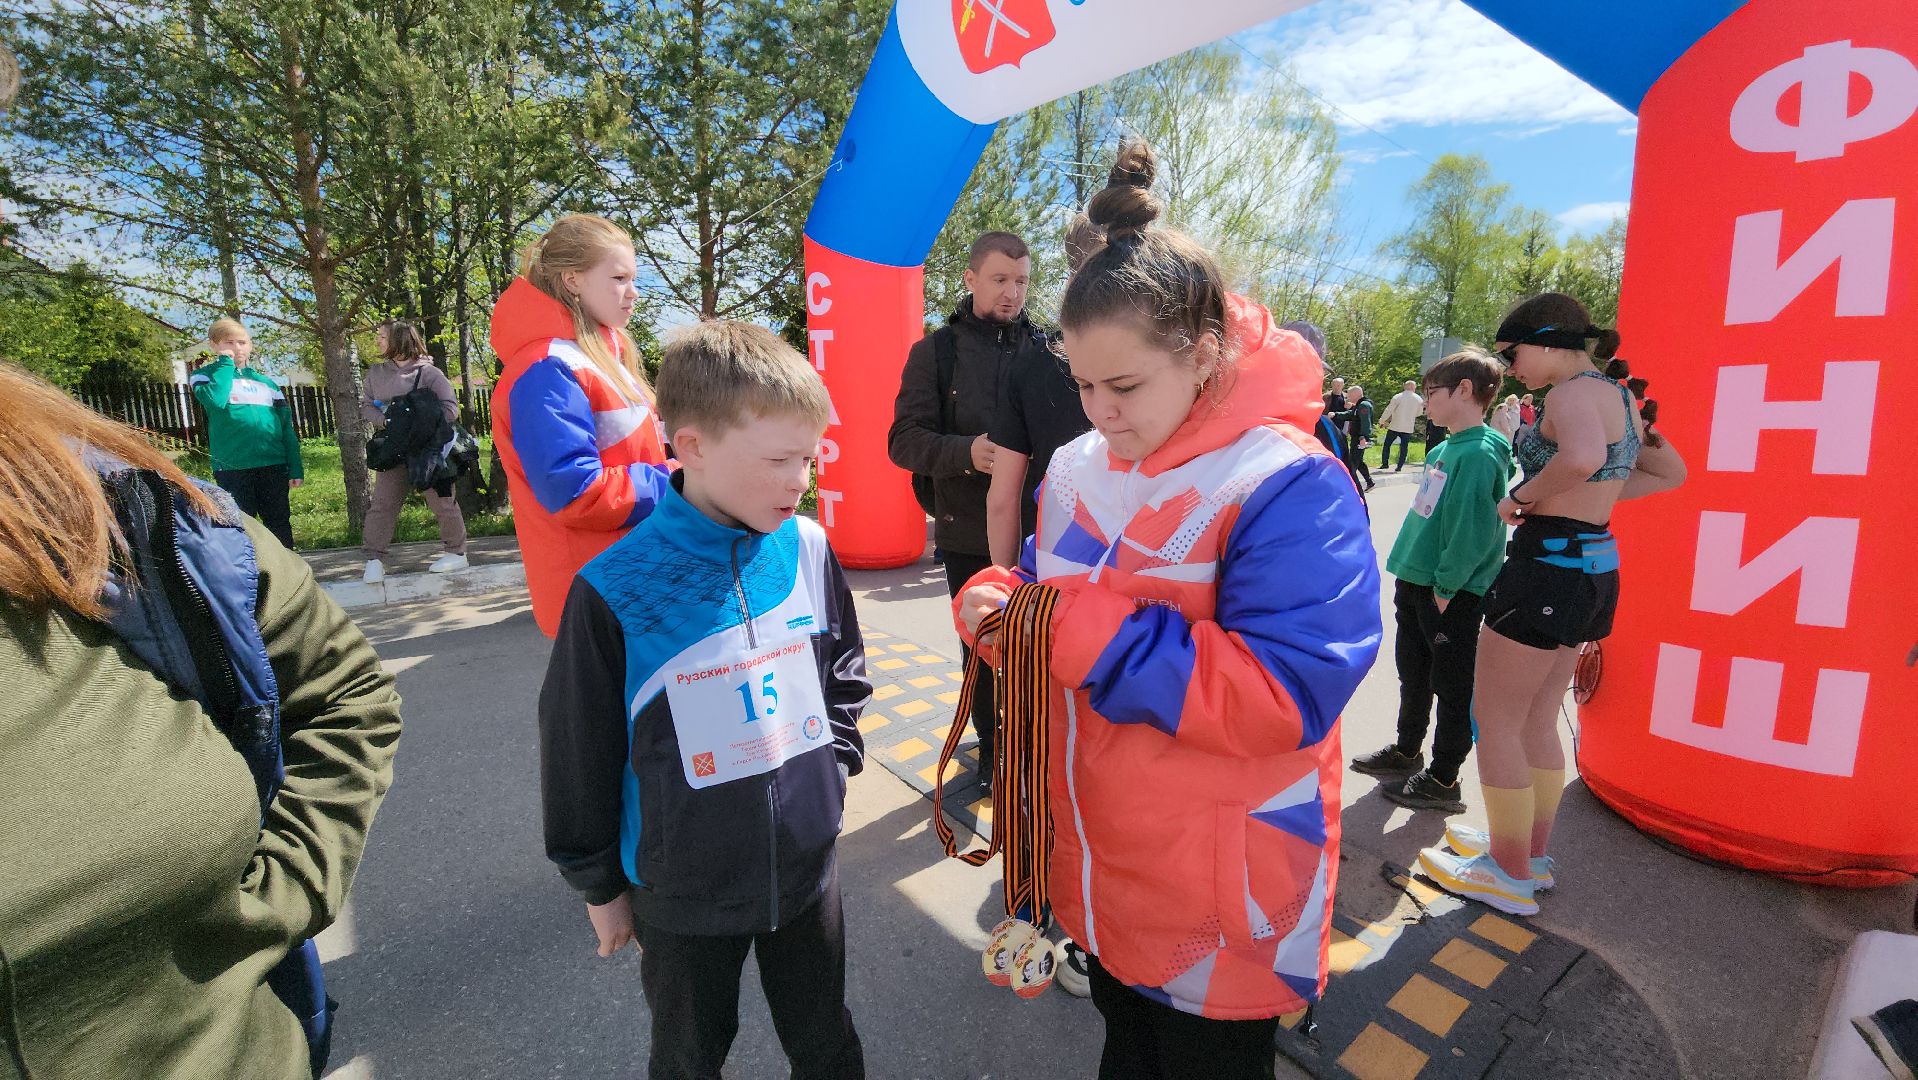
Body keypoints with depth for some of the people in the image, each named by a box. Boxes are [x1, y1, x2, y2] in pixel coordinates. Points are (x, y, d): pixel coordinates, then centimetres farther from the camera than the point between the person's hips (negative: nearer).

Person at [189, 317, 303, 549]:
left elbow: (286, 426, 10)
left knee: (280, 526, 7)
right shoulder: (205, 376, 6)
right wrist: (226, 363, -6)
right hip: (232, 468, -2)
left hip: (274, 465, 2)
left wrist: (296, 468, 2)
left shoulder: (266, 381, 14)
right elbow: (215, 400, -19)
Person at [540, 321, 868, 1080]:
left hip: (808, 867, 3)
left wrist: (833, 763, -2)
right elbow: (578, 755, -8)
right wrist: (599, 885, 2)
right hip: (683, 891, -2)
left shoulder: (809, 549, -11)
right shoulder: (615, 590, -21)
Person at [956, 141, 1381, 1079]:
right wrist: (995, 602, -13)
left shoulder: (1286, 486, -22)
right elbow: (1045, 582, 11)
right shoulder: (1077, 470, -1)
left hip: (1218, 895, -5)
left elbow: (1289, 695, -29)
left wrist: (1087, 633, -29)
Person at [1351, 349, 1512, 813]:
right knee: (1413, 675, 21)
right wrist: (1410, 576, 15)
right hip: (1415, 581, 9)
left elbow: (1472, 532, -23)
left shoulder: (1479, 453, -18)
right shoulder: (1445, 448, 10)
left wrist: (1445, 588, -19)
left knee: (1452, 687, 6)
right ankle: (1407, 751, 38)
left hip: (1451, 595, -9)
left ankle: (1442, 780, 18)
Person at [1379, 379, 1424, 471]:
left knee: (1387, 445, 10)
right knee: (1404, 447, 7)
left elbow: (1389, 410, -9)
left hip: (1395, 426, -2)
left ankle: (1384, 463, 8)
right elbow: (1419, 413, 13)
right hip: (1408, 428, 2)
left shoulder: (1397, 397, -8)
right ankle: (1399, 466, 4)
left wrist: (1382, 420, 3)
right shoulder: (1418, 399, 1)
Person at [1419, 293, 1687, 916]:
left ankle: (1510, 876, 15)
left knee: (1494, 721, 3)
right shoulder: (1618, 395, 13)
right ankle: (1532, 853, 33)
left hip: (1549, 565, -10)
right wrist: (1589, 499, 14)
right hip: (1595, 566, 10)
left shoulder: (1575, 391, -16)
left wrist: (1523, 498, -22)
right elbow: (1672, 473, 26)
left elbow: (1583, 457, -39)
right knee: (1536, 722, 20)